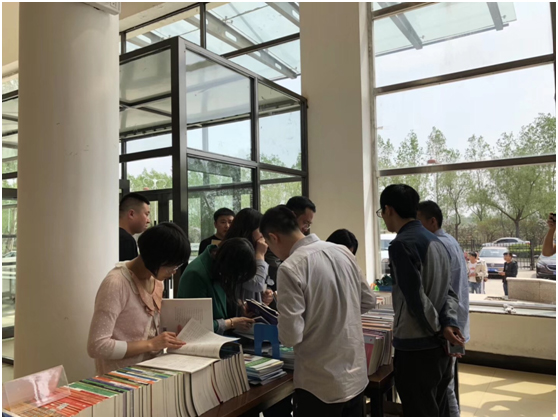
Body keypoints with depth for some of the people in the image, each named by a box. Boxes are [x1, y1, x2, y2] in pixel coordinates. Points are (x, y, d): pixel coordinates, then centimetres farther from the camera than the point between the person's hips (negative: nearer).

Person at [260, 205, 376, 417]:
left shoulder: (290, 268, -20)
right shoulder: (343, 252, 0)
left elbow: (291, 335, -20)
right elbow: (368, 301, 10)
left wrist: (276, 328, 1)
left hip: (320, 383, -6)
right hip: (356, 374, 7)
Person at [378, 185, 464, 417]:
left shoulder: (402, 244, -18)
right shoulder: (436, 241, 10)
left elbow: (416, 299, -20)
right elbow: (449, 291, 8)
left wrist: (439, 332, -7)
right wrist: (449, 325, -4)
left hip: (416, 348, -8)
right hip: (439, 347, 8)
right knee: (438, 412, 20)